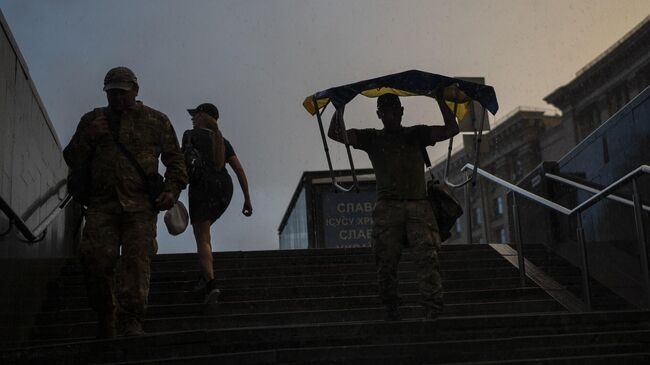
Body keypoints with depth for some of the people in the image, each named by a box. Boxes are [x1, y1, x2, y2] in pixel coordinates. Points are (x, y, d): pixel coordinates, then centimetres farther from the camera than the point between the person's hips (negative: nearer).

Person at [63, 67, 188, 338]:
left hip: (140, 205, -2)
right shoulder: (92, 120, 19)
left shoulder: (156, 121, 14)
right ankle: (105, 316, 8)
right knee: (95, 257, -10)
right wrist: (89, 137, -3)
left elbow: (175, 159, 14)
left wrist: (172, 189, -2)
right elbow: (72, 160, 15)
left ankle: (132, 321, -11)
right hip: (102, 204, 2)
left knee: (137, 261, -12)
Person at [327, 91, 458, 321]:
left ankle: (433, 308, -19)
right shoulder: (372, 138, 17)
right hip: (388, 207, 0)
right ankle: (391, 309, 3)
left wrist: (441, 101, 5)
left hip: (419, 205, 0)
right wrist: (339, 110, -1)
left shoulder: (416, 134, 20)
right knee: (387, 261, -5)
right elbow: (334, 134, 9)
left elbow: (452, 129, 11)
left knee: (427, 257, -14)